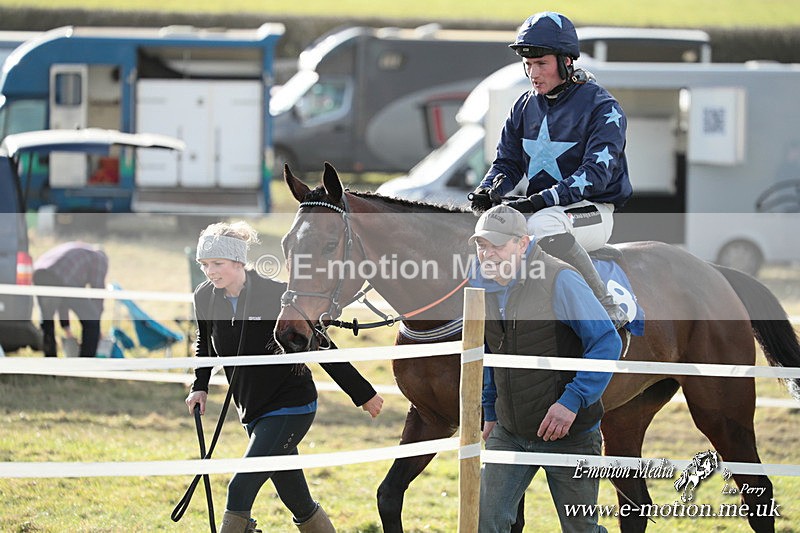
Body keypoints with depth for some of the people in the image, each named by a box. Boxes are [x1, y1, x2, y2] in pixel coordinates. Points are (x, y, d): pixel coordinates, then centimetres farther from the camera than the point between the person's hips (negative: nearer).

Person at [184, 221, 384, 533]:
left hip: (291, 407, -6)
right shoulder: (205, 298, -3)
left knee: (241, 488, -19)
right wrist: (200, 386, 7)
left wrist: (362, 394, -6)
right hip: (252, 412, 6)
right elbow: (205, 343, 21)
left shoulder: (275, 295, -19)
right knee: (298, 504, 13)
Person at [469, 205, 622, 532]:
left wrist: (573, 401, -24)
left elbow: (607, 343, -17)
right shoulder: (483, 286, 3)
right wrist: (491, 413, 20)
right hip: (508, 433, 5)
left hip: (568, 432, -5)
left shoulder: (559, 281, -17)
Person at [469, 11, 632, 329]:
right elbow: (507, 162, 15)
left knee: (542, 224, -37)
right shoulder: (525, 107, 11)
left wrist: (545, 199, -31)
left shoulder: (602, 108, -10)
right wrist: (489, 189, -9)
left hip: (594, 212, -7)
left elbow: (596, 173, -20)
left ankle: (607, 307, -31)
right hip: (540, 206, 7)